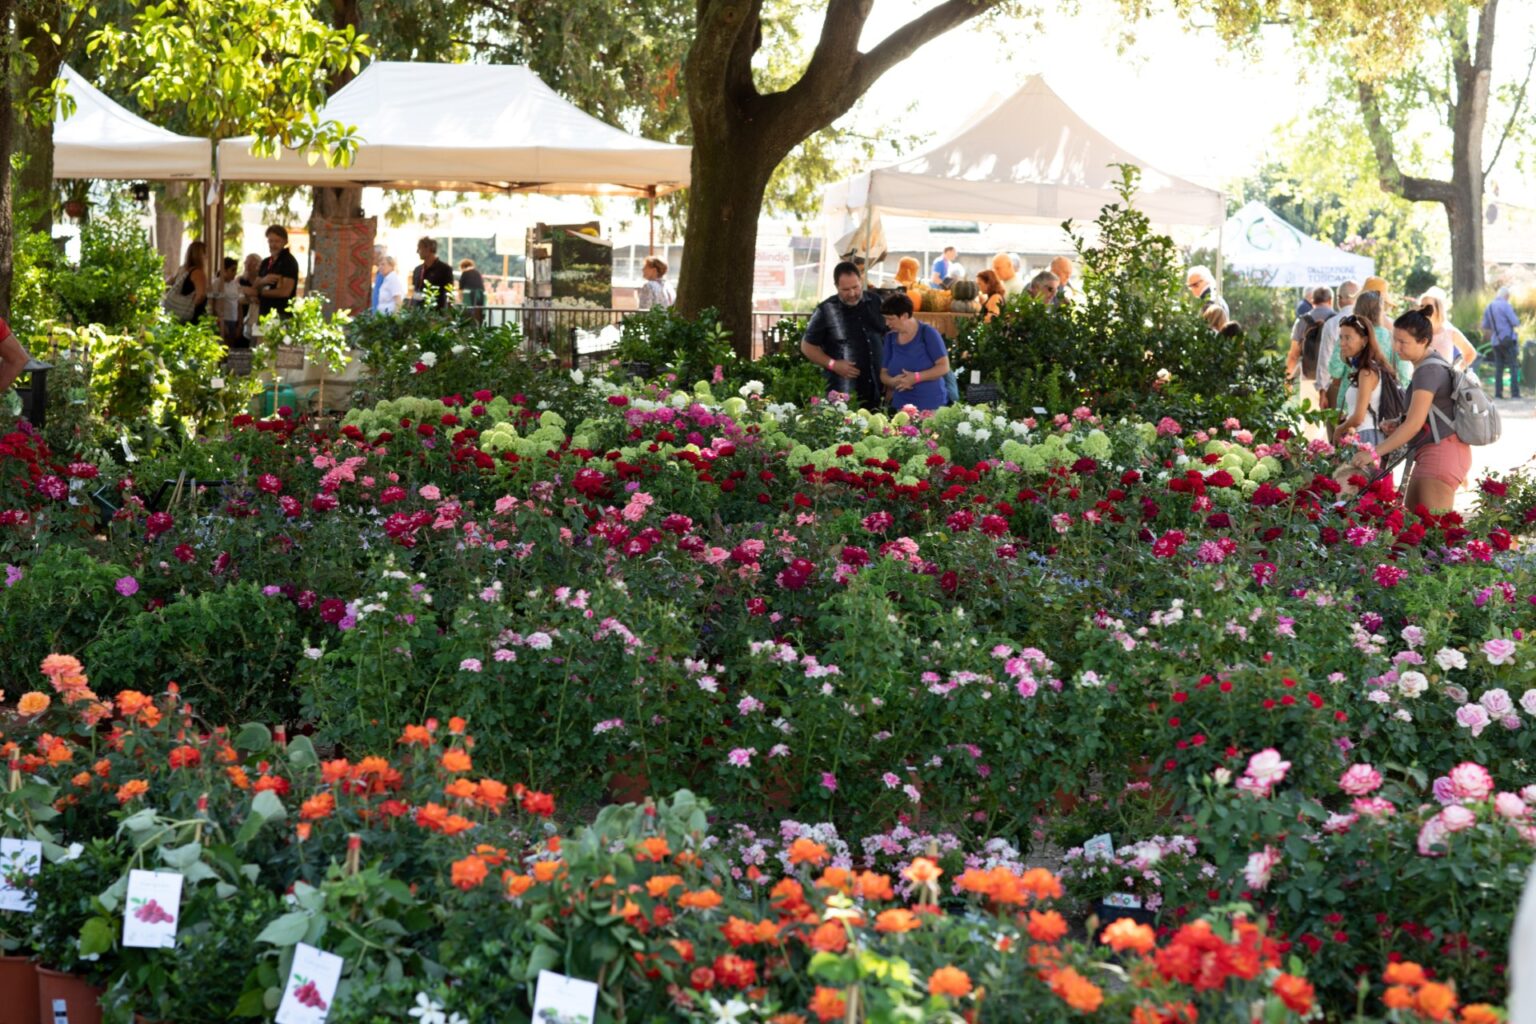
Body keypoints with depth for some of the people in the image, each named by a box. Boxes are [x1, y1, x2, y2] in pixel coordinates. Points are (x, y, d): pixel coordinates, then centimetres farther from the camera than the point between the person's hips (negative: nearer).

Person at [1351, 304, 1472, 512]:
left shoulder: (1428, 370, -16)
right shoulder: (1431, 364, 16)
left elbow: (1414, 424, -21)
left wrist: (1374, 453, -20)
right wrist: (1396, 424, 8)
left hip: (1442, 453, -11)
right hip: (1431, 454, 11)